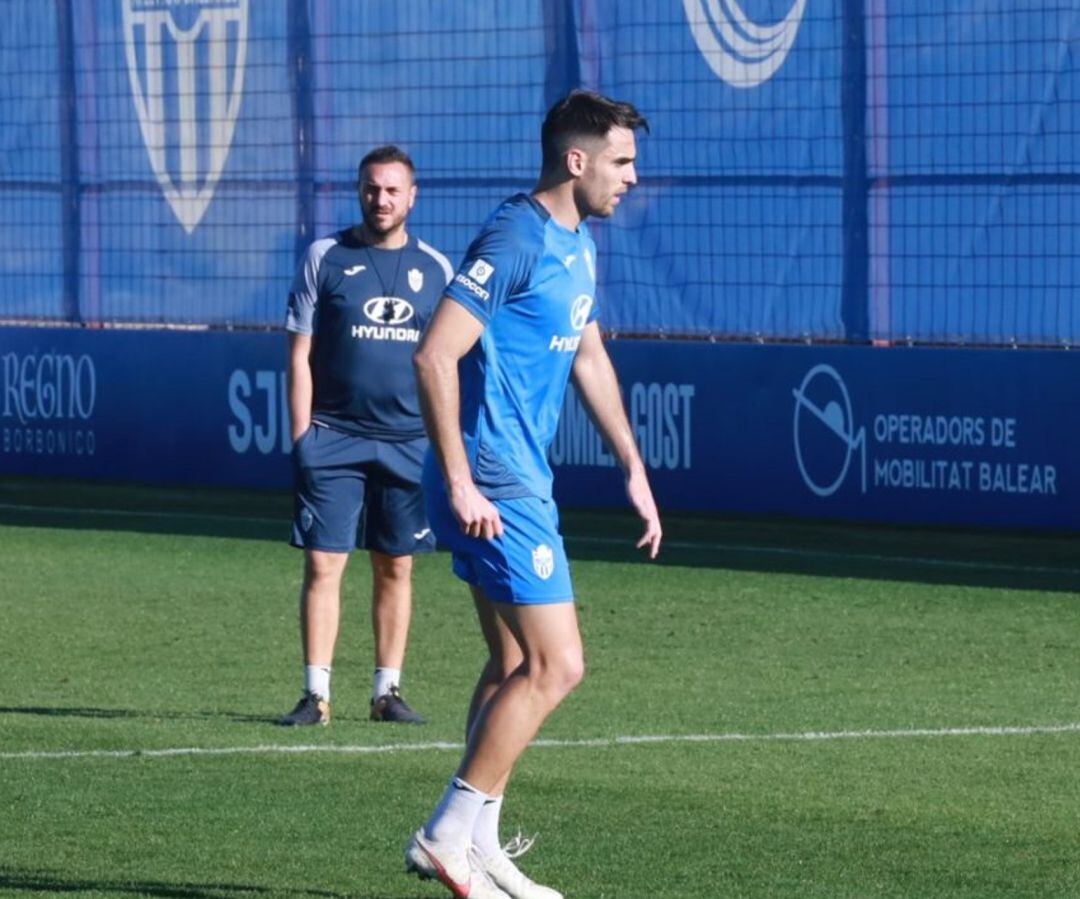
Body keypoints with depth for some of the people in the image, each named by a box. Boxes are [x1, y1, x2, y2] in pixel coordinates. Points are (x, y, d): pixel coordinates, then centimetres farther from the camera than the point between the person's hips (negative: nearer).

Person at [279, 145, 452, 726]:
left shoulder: (435, 269, 8)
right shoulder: (325, 258, 3)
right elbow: (300, 355, 3)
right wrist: (302, 438, -3)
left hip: (410, 443, 2)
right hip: (334, 438, -2)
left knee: (396, 569, 6)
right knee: (322, 564, -6)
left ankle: (387, 691, 13)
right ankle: (316, 694, -2)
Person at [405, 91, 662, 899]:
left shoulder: (577, 246, 13)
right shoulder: (515, 240, -17)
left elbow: (589, 358, 27)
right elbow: (436, 356, -22)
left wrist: (634, 467, 25)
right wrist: (459, 483, -24)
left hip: (521, 483, 10)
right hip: (494, 490, -10)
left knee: (516, 665, 13)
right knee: (556, 665, -11)